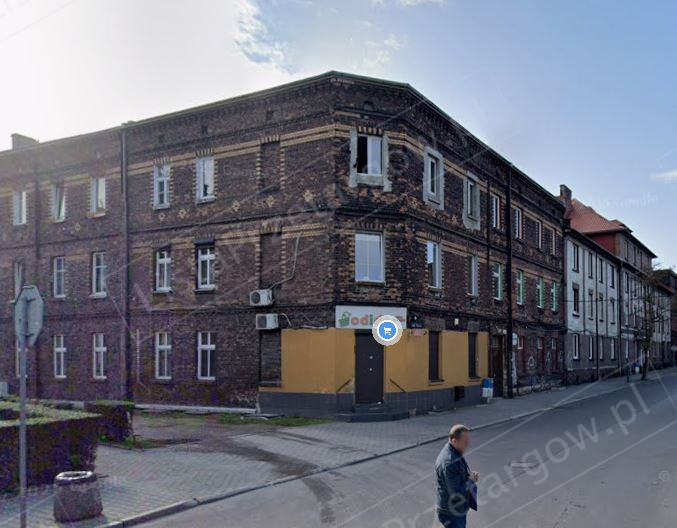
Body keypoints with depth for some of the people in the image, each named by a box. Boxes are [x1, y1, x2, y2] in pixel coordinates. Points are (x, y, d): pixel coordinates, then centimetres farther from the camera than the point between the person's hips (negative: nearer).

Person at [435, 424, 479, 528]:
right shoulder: (449, 463, -31)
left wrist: (470, 474, -2)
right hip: (451, 513, -10)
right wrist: (471, 480, -15)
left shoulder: (455, 453, 0)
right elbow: (456, 494, -29)